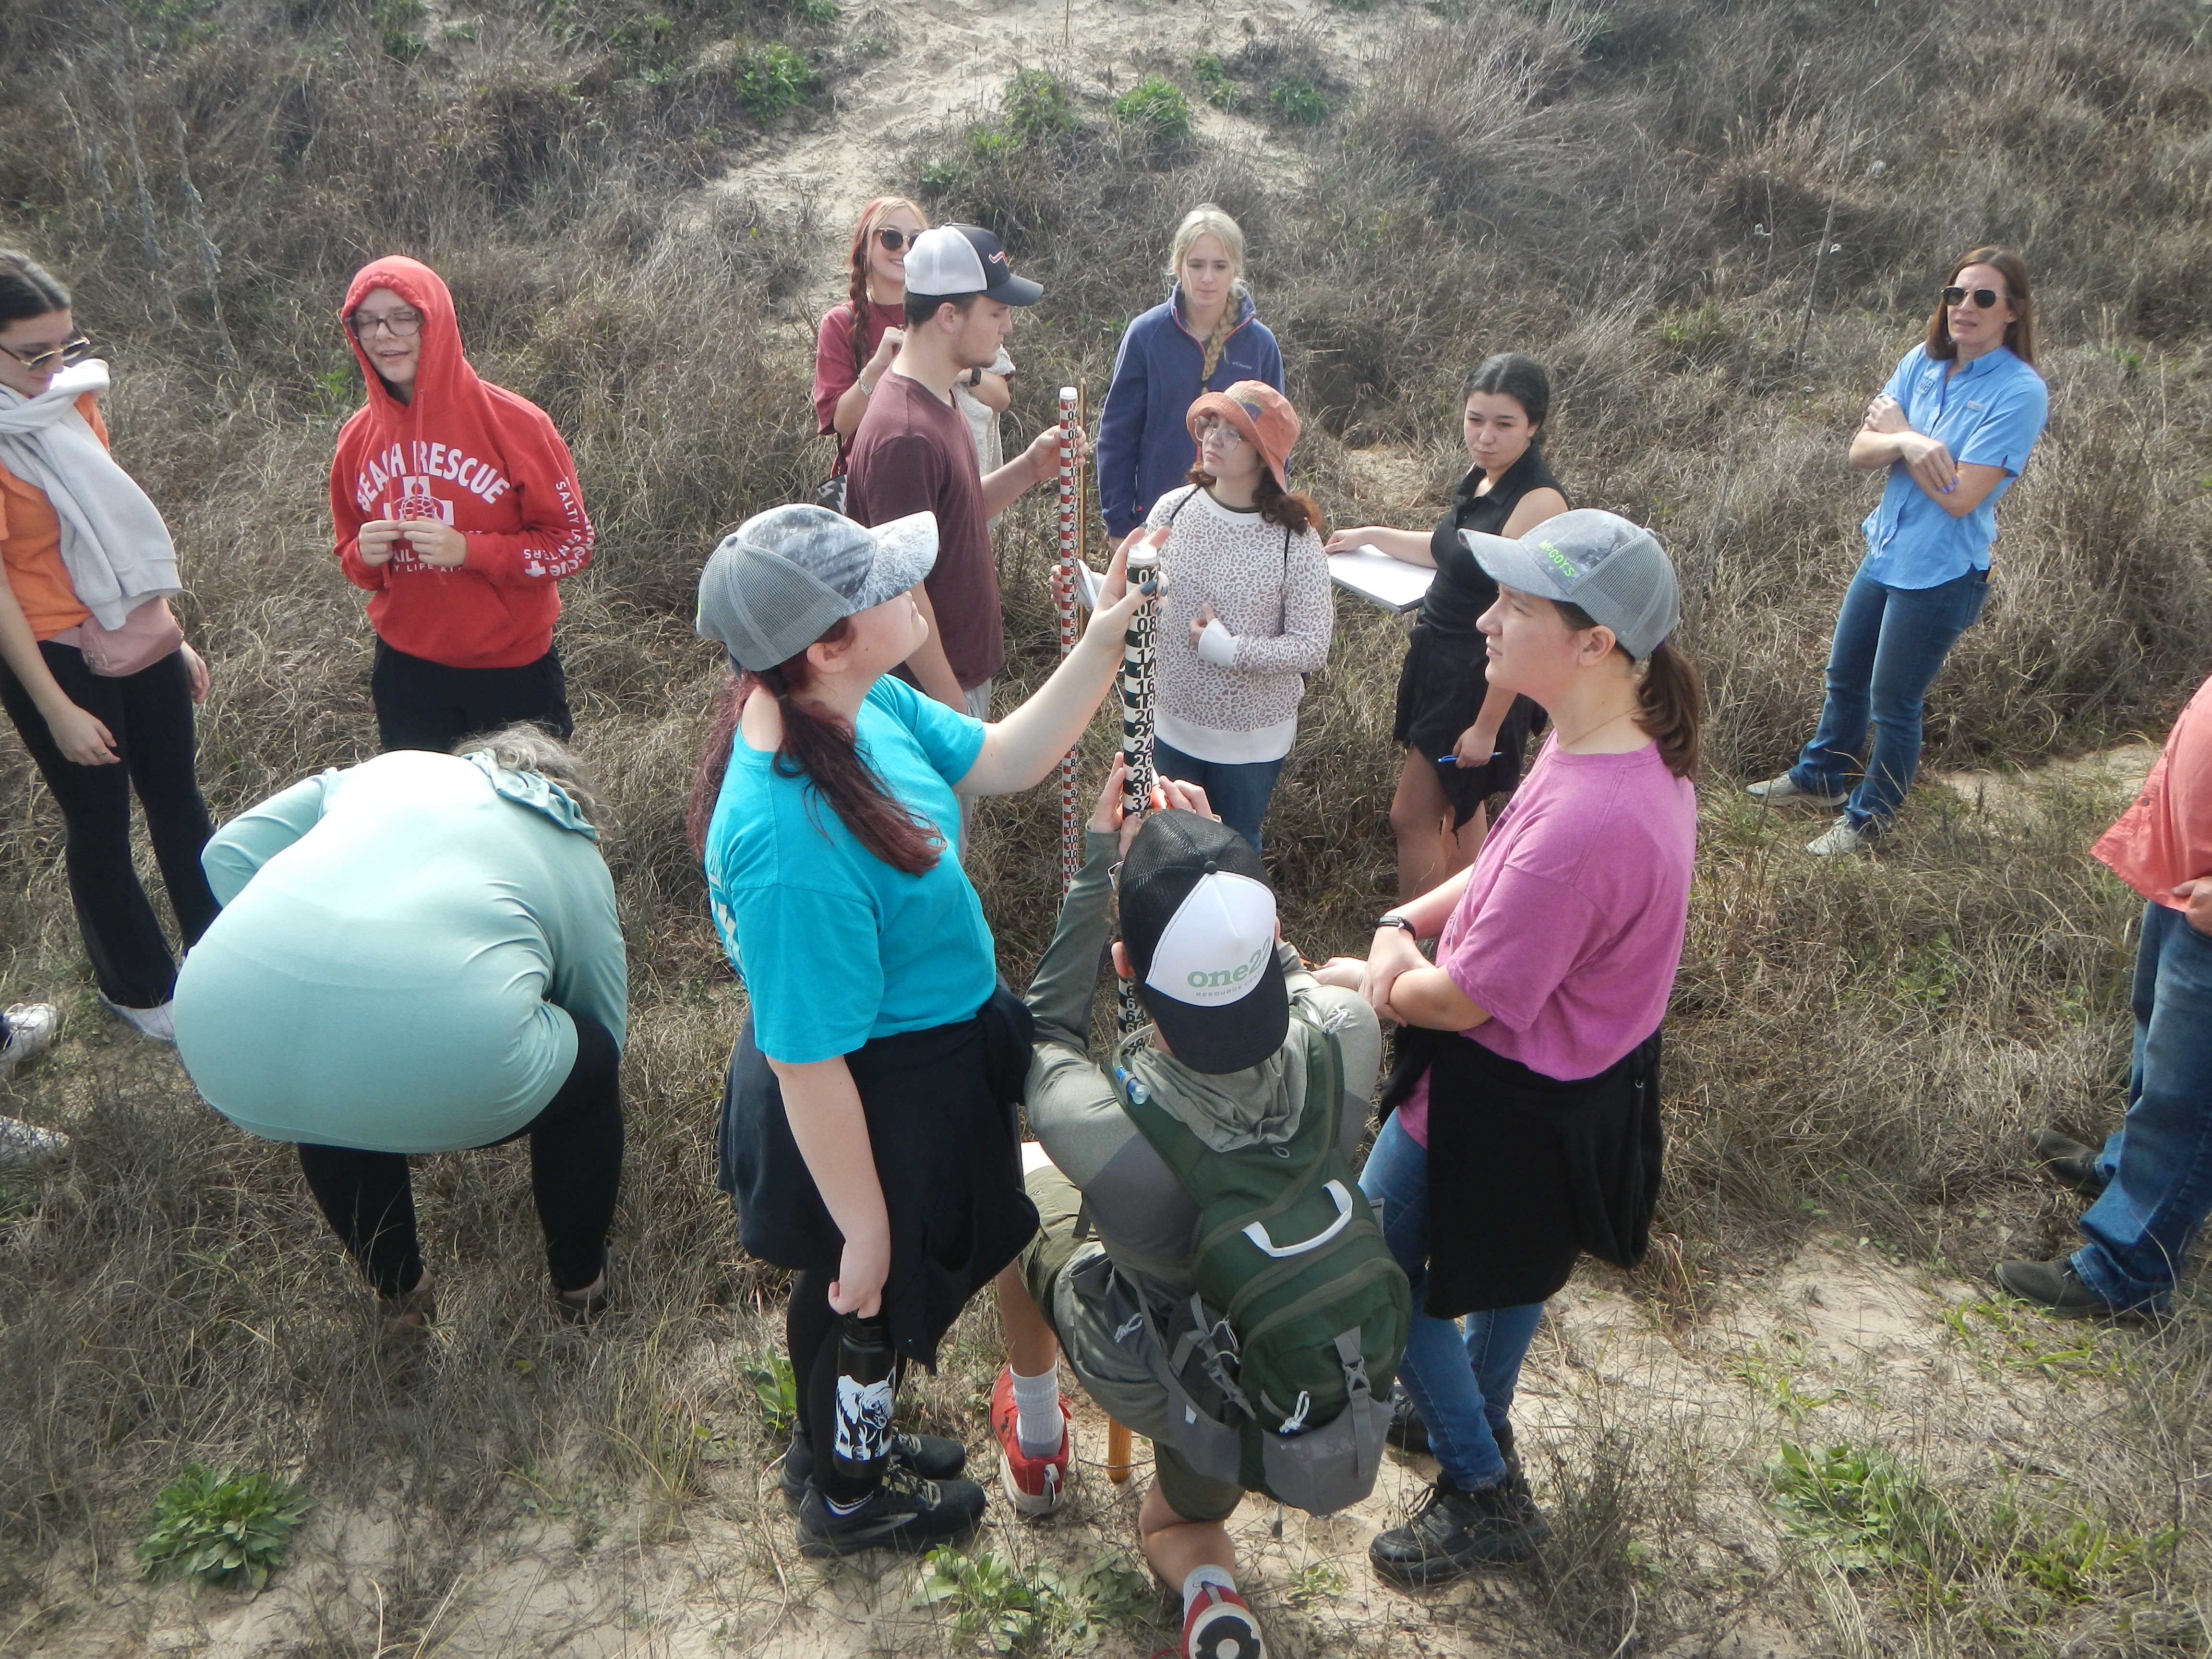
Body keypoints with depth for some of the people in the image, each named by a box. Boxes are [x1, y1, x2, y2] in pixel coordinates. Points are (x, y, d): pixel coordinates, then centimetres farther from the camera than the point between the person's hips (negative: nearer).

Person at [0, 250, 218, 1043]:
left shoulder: (69, 404, 2)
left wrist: (175, 637, 14)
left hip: (139, 639, 6)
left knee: (180, 804, 16)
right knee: (100, 827, 10)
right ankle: (139, 989, 28)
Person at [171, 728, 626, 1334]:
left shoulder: (390, 769, 31)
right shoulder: (581, 859, 26)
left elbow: (229, 852, 22)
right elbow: (605, 1028, 36)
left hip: (225, 1043, 4)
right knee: (592, 1062, 26)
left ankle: (400, 1292, 47)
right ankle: (580, 1284, 40)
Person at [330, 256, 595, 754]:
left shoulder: (512, 422, -12)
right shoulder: (357, 437, 1)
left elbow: (574, 543, -11)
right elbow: (352, 557, 14)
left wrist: (469, 550, -22)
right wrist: (364, 557, -10)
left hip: (513, 667, -3)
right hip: (406, 671, 4)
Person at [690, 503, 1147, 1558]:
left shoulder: (864, 705, -14)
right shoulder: (793, 848, -40)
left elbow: (1001, 761, 2)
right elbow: (808, 1069, -31)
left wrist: (1102, 646, -10)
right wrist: (865, 1233, -19)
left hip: (924, 1060, 8)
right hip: (878, 1113, -8)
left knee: (848, 1299, 32)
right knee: (870, 1298, 21)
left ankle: (830, 1442, 62)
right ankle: (845, 1501, 53)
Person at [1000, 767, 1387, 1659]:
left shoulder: (1097, 1125, -41)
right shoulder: (1346, 1039, -32)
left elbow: (1046, 1033, -15)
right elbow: (1288, 977, -5)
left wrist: (1097, 861, -13)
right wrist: (1220, 864, -7)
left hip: (1143, 1377, -3)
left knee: (1020, 1177, 26)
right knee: (1180, 1527, 36)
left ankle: (1035, 1435, 41)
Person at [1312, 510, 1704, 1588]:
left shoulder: (1585, 818, -39)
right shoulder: (1633, 741, -9)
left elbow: (1462, 1001, -28)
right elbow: (1507, 866, 5)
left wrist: (1365, 981, -8)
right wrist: (1409, 920, -10)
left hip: (1506, 1098, -9)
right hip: (1577, 1064, 9)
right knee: (1515, 1256, 31)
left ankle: (1482, 1495, 30)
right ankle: (1480, 1411, 59)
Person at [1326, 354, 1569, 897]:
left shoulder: (1538, 502, -25)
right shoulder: (1482, 478, 4)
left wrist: (1488, 725, -24)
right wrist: (1374, 536, 24)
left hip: (1480, 683, -9)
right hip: (1443, 664, 9)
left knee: (1411, 818, 0)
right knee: (1460, 809, 21)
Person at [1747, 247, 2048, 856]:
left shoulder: (2019, 392, -18)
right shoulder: (1922, 362, 0)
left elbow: (1960, 497, -24)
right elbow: (1860, 451, -5)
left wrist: (1898, 431, -13)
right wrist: (1907, 443, -27)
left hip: (1940, 574, -7)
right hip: (1886, 552, 7)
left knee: (1893, 702, 7)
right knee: (1844, 675, 22)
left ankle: (1867, 819, 26)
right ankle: (1820, 777, 44)